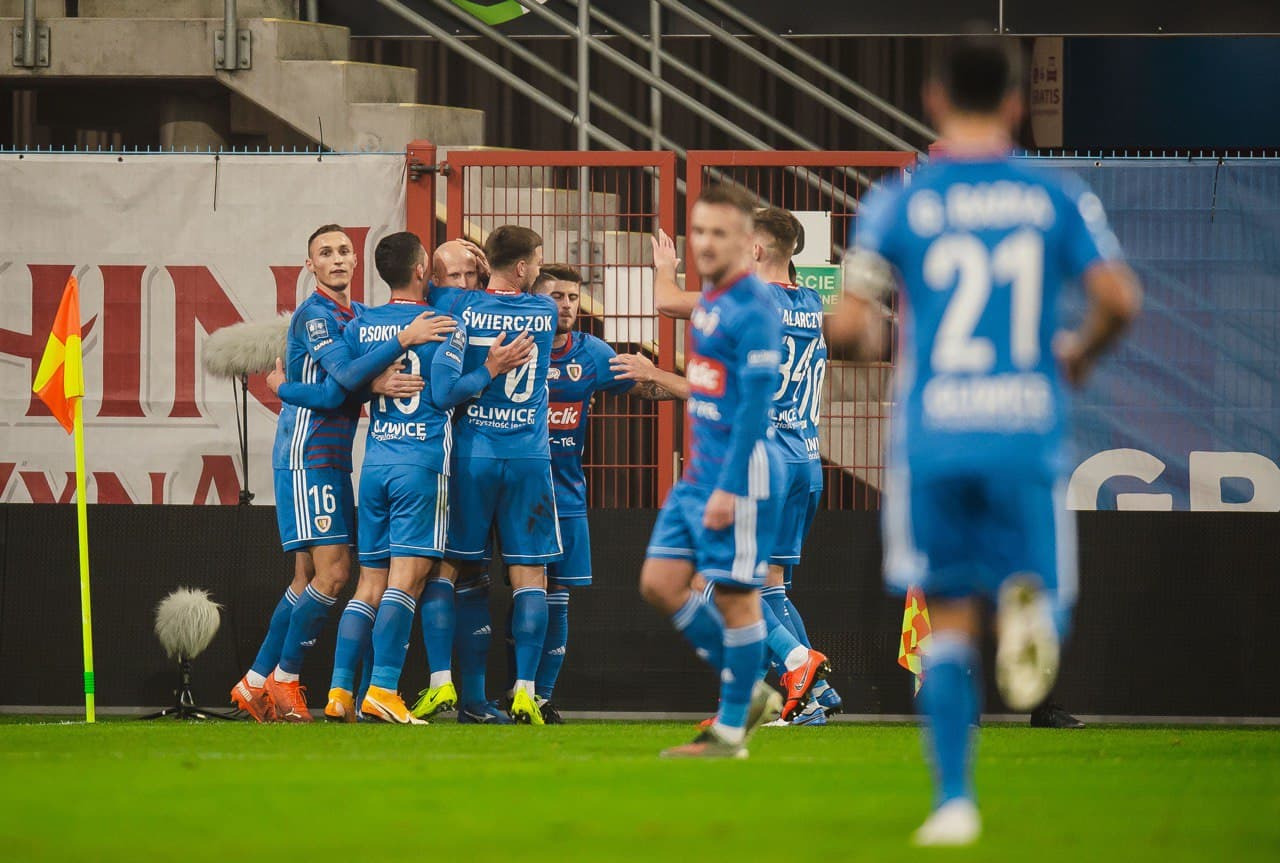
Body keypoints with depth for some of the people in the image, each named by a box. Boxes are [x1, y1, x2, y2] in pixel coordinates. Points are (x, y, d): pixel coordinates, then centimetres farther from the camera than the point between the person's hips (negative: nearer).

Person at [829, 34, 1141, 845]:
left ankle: (955, 800, 1)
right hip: (1028, 433, 0)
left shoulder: (898, 205, 2)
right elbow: (1119, 298, -6)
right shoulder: (1058, 198, 4)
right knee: (1046, 594, 12)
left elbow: (848, 323, -4)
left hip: (932, 436, 0)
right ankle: (1029, 606, -27)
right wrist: (1080, 354, 14)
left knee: (950, 621, 9)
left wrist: (871, 337, 20)